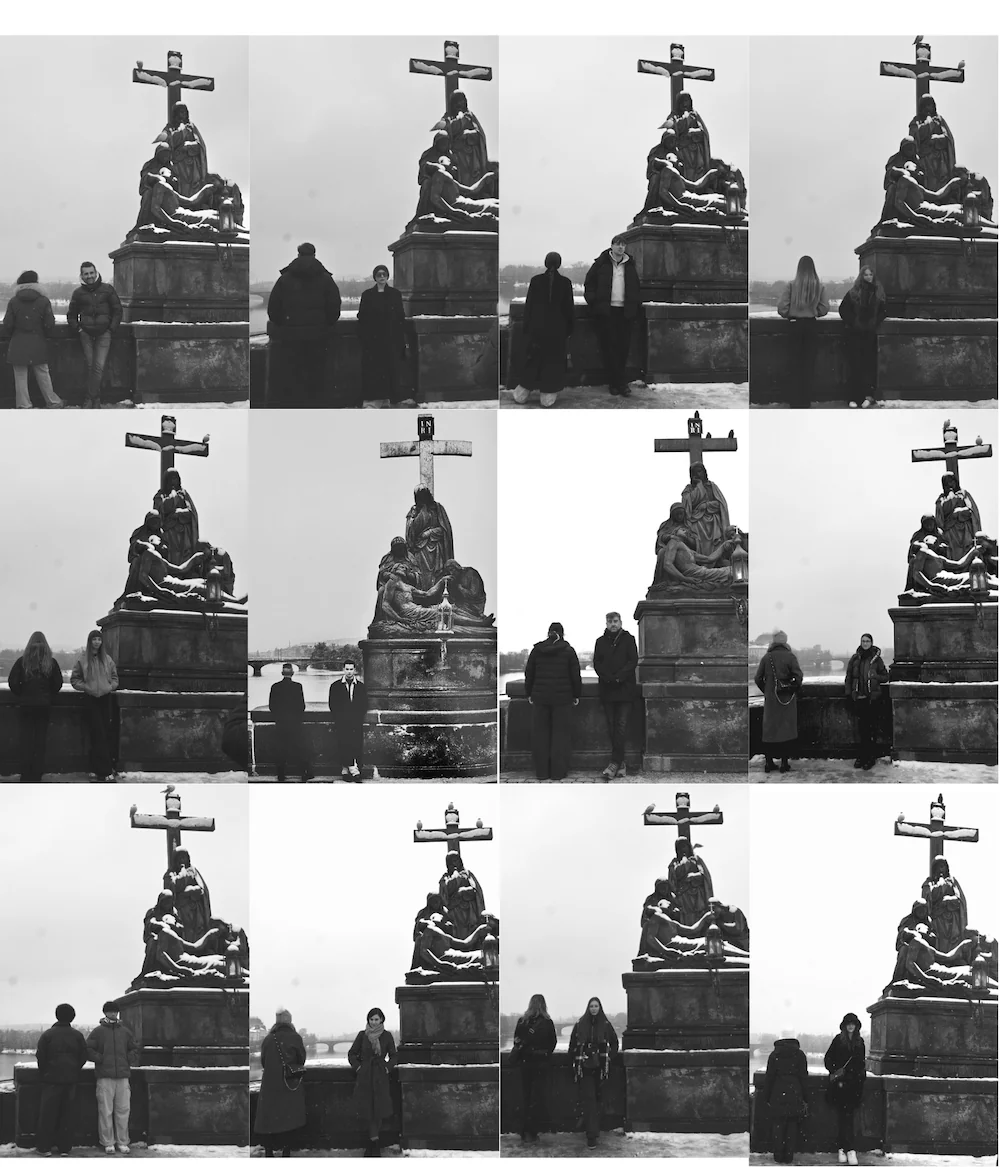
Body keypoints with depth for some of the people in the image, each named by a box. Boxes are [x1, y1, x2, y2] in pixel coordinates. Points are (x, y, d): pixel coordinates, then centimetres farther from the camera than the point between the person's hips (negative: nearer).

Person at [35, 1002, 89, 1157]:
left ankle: (45, 1146, 2)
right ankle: (65, 1147, 7)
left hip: (52, 1079, -2)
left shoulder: (48, 1034, -5)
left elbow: (40, 1056, -5)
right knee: (68, 1114, 7)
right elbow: (83, 1057, 4)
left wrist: (44, 1074, 9)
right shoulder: (77, 1035, 3)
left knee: (48, 1113, 3)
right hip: (71, 1079, 2)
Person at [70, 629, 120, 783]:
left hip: (106, 699, 3)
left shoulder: (107, 659, 8)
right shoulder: (83, 659, 1)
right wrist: (86, 687, -8)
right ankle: (106, 771, -12)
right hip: (90, 700, -3)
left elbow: (115, 677, 17)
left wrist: (111, 686, 0)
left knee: (107, 734, -2)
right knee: (98, 735, -9)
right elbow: (74, 679, 4)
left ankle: (98, 770, 6)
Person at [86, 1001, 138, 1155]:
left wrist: (129, 1061, 7)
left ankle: (122, 1142, 8)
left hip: (123, 1076, 3)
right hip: (105, 1077, -3)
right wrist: (101, 1059, -7)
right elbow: (88, 1050, 3)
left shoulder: (125, 1031, 13)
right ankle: (108, 1143, 3)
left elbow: (134, 1049, 22)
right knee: (105, 1111, -4)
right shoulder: (98, 1032, 4)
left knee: (123, 1110, 2)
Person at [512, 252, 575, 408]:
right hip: (557, 329, -1)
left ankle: (521, 394, 15)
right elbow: (569, 308, 0)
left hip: (537, 327, 1)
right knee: (553, 362, 6)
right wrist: (569, 331, 9)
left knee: (532, 360, 11)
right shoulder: (565, 283, -4)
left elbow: (528, 305, -1)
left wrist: (527, 328, 7)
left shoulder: (536, 280, -4)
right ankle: (548, 398, 4)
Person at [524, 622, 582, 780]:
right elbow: (575, 675, 0)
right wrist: (576, 695, 10)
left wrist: (529, 694, 17)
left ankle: (542, 773, 8)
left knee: (540, 734, 7)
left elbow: (529, 673, 8)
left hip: (540, 698, 2)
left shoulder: (536, 650, 3)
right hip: (562, 697, -2)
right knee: (560, 734, 3)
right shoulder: (568, 651, -2)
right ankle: (557, 773, 2)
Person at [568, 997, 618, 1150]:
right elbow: (573, 1045, 6)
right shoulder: (580, 1025, 2)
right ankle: (592, 1136, -12)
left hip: (600, 1068, 1)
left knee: (597, 1099, 6)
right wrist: (574, 1062, 1)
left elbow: (614, 1042, 14)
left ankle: (594, 1131, 17)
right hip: (584, 1068, -1)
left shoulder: (605, 1025, 4)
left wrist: (609, 1056, 3)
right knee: (589, 1099, -8)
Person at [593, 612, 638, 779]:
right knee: (612, 727, 2)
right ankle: (621, 764, 6)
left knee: (621, 726, -10)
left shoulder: (628, 639, 5)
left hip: (625, 688, -3)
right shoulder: (601, 641, 12)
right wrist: (608, 678, -12)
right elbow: (597, 663, 5)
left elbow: (633, 661, -3)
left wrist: (619, 677, -14)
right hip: (607, 689, 3)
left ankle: (615, 762, -13)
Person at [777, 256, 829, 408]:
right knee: (809, 362, 9)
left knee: (797, 362, 8)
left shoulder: (792, 285, -11)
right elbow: (824, 309, -5)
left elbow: (781, 307, -13)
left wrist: (788, 315, 8)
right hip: (811, 324, 1)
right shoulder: (819, 287, -6)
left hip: (795, 325, -1)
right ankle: (805, 399, 11)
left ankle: (796, 400, 9)